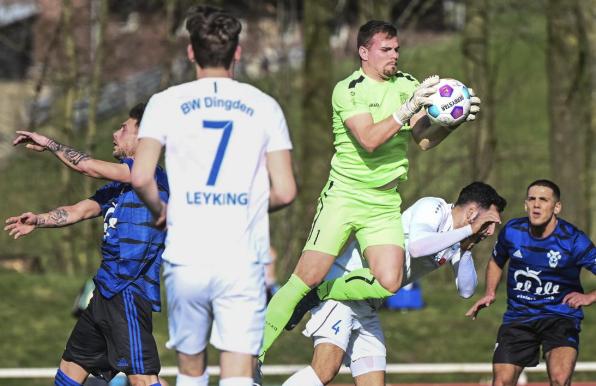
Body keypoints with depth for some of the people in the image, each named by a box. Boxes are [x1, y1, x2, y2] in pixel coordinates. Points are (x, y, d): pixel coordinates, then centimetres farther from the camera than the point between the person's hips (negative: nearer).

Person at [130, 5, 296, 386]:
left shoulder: (167, 103, 3)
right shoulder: (264, 107, 5)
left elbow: (141, 177, -7)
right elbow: (285, 191, 2)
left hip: (186, 258, 1)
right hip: (243, 259, -1)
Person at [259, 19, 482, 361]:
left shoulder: (407, 85, 8)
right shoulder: (348, 89, -8)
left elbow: (424, 140, 5)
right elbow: (369, 140, -20)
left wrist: (453, 121, -13)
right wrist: (408, 109, -28)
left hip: (385, 203, 4)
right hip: (344, 195, -4)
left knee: (388, 283, -15)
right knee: (308, 276, -12)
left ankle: (319, 296, 10)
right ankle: (254, 355, -1)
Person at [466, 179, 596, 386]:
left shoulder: (573, 241, -13)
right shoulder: (512, 231, -2)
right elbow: (496, 261, 19)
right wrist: (490, 293, 6)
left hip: (561, 317, -3)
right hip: (518, 317, 3)